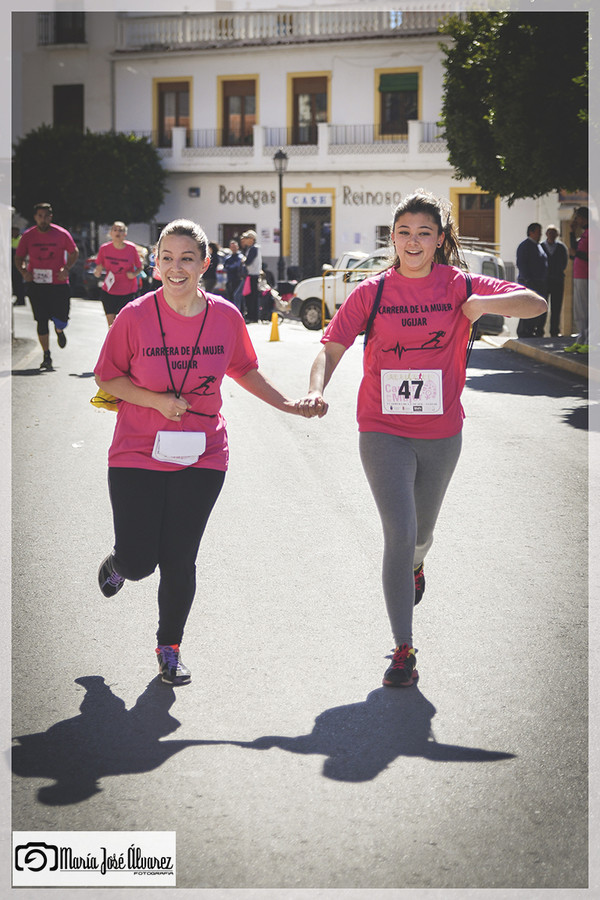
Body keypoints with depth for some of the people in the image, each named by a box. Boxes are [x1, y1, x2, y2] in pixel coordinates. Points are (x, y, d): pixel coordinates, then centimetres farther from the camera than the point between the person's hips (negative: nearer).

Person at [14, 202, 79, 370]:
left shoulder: (61, 234, -3)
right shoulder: (28, 236, 0)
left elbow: (74, 252, 8)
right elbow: (18, 257, 9)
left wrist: (66, 269, -8)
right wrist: (23, 271, -11)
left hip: (59, 283, -1)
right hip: (36, 284, 1)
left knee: (61, 321, -3)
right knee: (42, 321, -1)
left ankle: (59, 331, 37)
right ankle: (47, 357, 11)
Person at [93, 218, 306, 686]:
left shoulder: (225, 316, -3)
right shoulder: (135, 316, -10)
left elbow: (244, 370, 14)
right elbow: (107, 377, -1)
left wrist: (289, 405, 11)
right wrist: (156, 400, -15)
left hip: (201, 458, 2)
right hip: (137, 456, -1)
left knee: (179, 562, 5)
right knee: (138, 563, -2)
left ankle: (170, 648, 27)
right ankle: (116, 563, 38)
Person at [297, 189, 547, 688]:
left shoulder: (458, 286, -4)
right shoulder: (372, 292, -4)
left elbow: (537, 303, -7)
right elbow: (332, 347, -8)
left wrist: (485, 303, -25)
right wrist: (316, 389, -28)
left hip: (441, 434, 2)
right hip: (383, 432, -2)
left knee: (422, 532, 20)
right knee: (400, 533, -12)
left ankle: (415, 566, 59)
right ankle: (403, 650, -3)